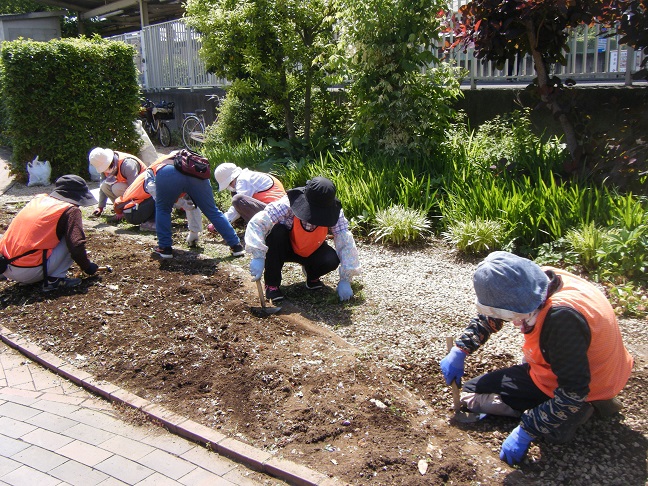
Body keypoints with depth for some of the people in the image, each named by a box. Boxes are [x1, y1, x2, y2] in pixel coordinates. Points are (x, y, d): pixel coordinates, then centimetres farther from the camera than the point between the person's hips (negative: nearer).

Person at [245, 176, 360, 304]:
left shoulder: (334, 215, -25)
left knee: (332, 260, -29)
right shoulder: (288, 205, -34)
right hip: (285, 248, -2)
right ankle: (272, 284, -16)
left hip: (311, 252, 2)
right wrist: (258, 257, -49)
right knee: (276, 232, -35)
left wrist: (345, 280, -29)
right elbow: (257, 223, -40)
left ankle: (312, 276, 9)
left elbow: (346, 245, -25)